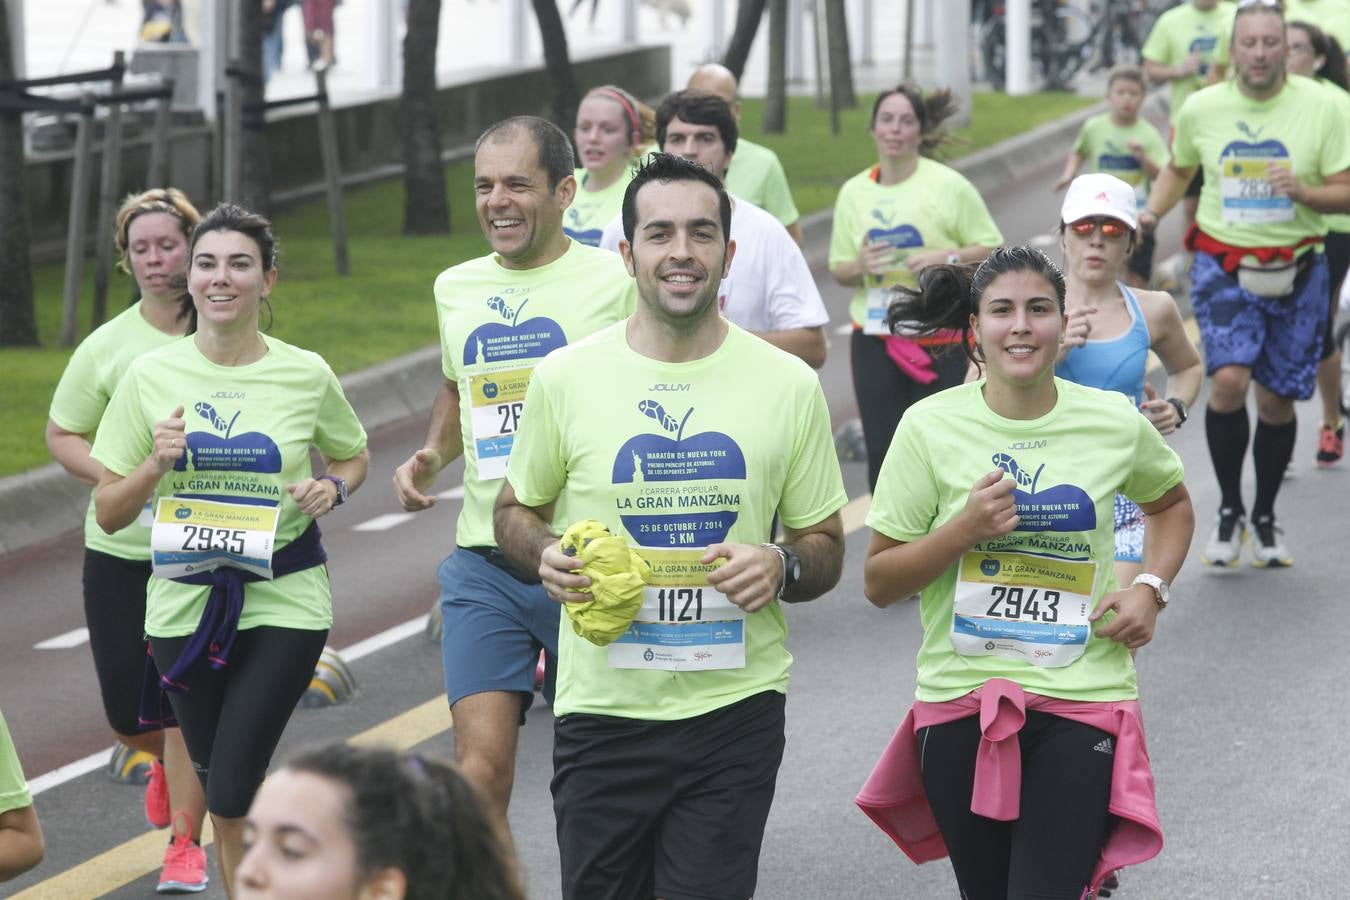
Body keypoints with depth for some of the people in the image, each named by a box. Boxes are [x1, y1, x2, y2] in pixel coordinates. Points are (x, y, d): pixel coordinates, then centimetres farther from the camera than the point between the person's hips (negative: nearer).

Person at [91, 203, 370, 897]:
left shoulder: (306, 375, -3)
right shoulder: (150, 377, -2)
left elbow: (352, 457, 17)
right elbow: (108, 513, 3)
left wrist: (332, 487, -5)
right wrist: (156, 463, -16)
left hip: (283, 599, -2)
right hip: (184, 599, 2)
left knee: (232, 799, -13)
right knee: (218, 787, 13)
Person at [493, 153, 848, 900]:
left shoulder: (787, 384, 1)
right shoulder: (565, 378, 0)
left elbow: (825, 549, 9)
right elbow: (514, 511, 13)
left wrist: (783, 568, -14)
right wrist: (546, 553, -10)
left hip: (735, 707, 0)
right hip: (602, 709, 0)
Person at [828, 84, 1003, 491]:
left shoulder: (948, 186, -4)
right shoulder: (854, 192, 6)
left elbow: (991, 250, -1)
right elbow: (839, 270, 11)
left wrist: (948, 257, -18)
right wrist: (860, 266, -11)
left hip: (941, 341, -3)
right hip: (875, 340, 4)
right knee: (882, 453, 5)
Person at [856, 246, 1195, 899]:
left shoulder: (1116, 423, 0)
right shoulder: (931, 427, -4)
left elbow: (1171, 504, 22)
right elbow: (878, 583, -2)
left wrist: (1151, 588, 4)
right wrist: (965, 528, -16)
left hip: (1083, 703, -1)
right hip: (961, 699, 1)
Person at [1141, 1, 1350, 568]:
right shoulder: (1201, 108, -2)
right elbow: (1178, 169, 17)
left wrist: (1304, 191, -24)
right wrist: (1152, 211, 0)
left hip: (1295, 268, 0)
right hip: (1222, 264, 0)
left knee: (1276, 401, 6)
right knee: (1229, 379, -20)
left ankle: (1265, 518, 28)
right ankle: (1229, 509, 0)